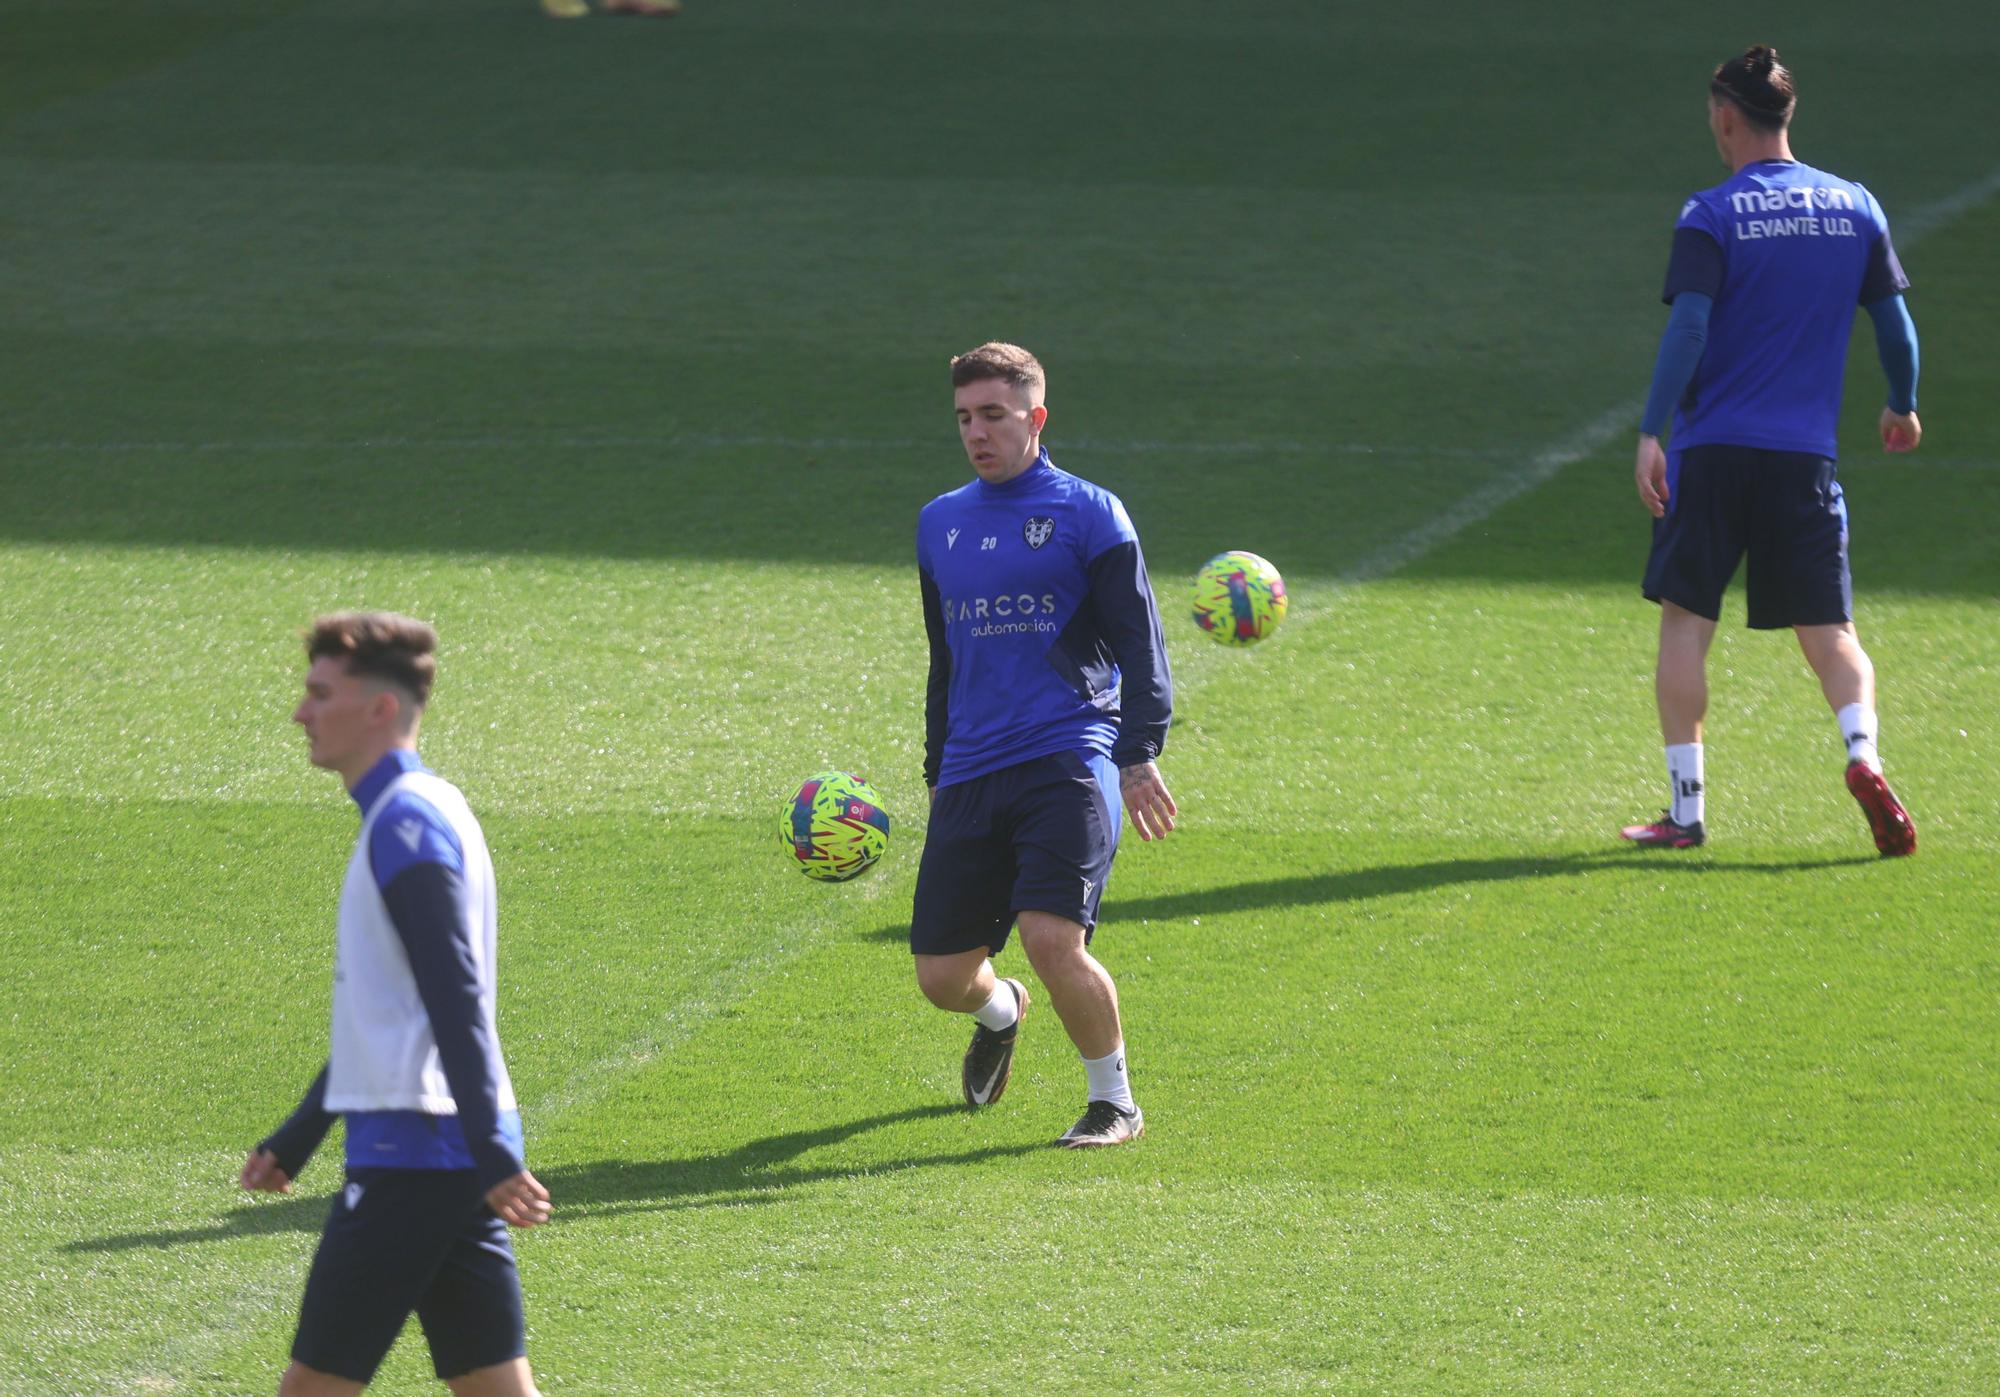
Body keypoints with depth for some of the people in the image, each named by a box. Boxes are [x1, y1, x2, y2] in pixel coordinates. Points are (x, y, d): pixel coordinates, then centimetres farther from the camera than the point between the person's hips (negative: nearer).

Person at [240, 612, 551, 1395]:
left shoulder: (407, 821, -12)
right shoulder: (402, 816, 19)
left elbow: (457, 1004, -20)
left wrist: (493, 1156, -25)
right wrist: (291, 1145, 29)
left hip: (410, 1155, -10)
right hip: (458, 1158, 10)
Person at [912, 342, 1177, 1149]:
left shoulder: (1087, 513, 2)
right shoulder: (940, 524, 17)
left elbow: (1139, 643, -1)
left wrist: (1139, 756, -11)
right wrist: (937, 772, 26)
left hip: (1067, 764, -5)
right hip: (970, 780, 5)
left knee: (1053, 940, -23)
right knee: (942, 976, 1)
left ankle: (1115, 1102, 0)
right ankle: (1000, 1012, 39)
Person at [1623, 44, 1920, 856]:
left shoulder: (1713, 217, -6)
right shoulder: (1854, 208, 6)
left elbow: (1687, 330, -15)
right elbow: (1894, 322, 12)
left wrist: (1651, 434, -15)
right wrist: (1903, 406, 29)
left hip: (1714, 451, -3)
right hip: (1806, 454, 3)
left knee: (1685, 621, 6)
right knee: (1829, 630, 6)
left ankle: (1686, 807, 4)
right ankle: (1864, 753, -21)